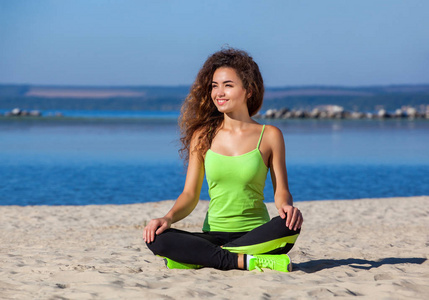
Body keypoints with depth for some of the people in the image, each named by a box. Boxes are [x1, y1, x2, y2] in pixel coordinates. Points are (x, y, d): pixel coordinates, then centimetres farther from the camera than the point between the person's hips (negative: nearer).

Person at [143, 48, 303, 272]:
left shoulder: (269, 136, 3)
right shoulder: (202, 136, 7)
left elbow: (281, 191, 3)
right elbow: (190, 194, 5)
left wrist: (286, 206, -21)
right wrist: (168, 218, -15)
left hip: (256, 236, -1)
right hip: (213, 236, 1)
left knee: (290, 225, -35)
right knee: (156, 239, -25)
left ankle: (199, 258, -24)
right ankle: (246, 261, -25)